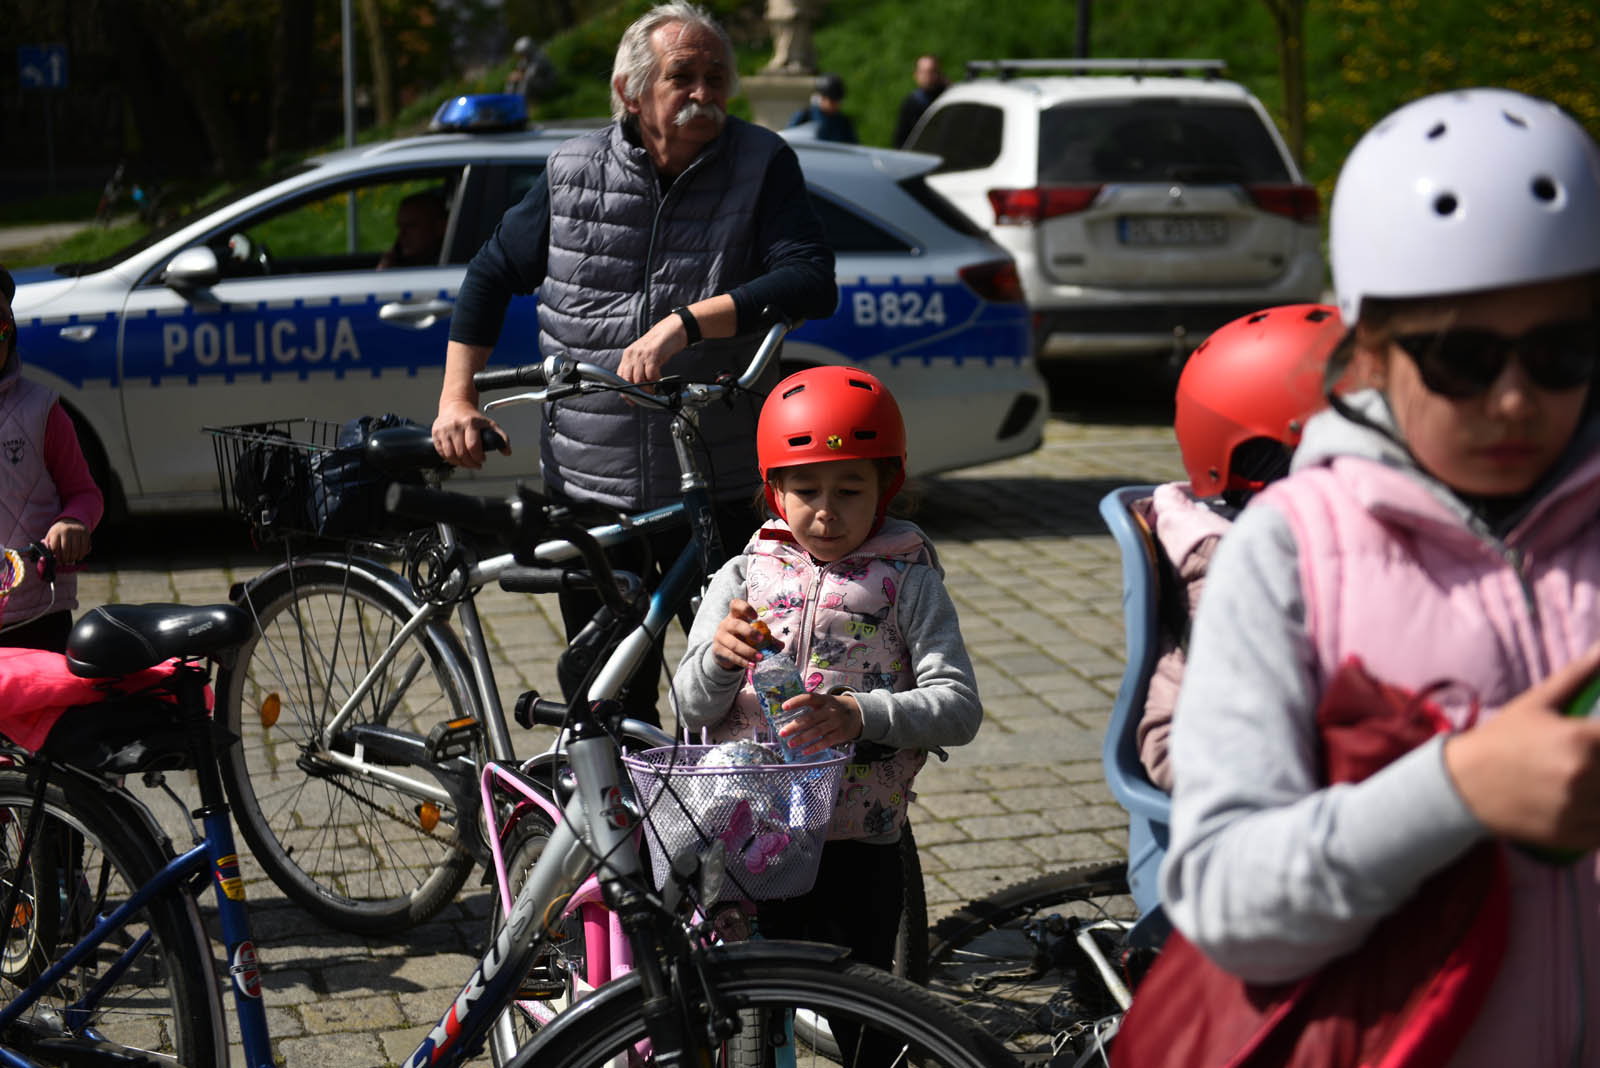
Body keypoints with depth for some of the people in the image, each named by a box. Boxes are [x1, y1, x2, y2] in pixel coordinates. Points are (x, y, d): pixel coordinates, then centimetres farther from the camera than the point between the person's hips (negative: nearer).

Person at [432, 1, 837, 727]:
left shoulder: (762, 165, -4)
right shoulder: (573, 171, 3)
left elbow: (811, 282, -18)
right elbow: (493, 273, 15)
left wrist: (685, 322, -28)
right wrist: (456, 398, 7)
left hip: (714, 486, -2)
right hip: (588, 486, 2)